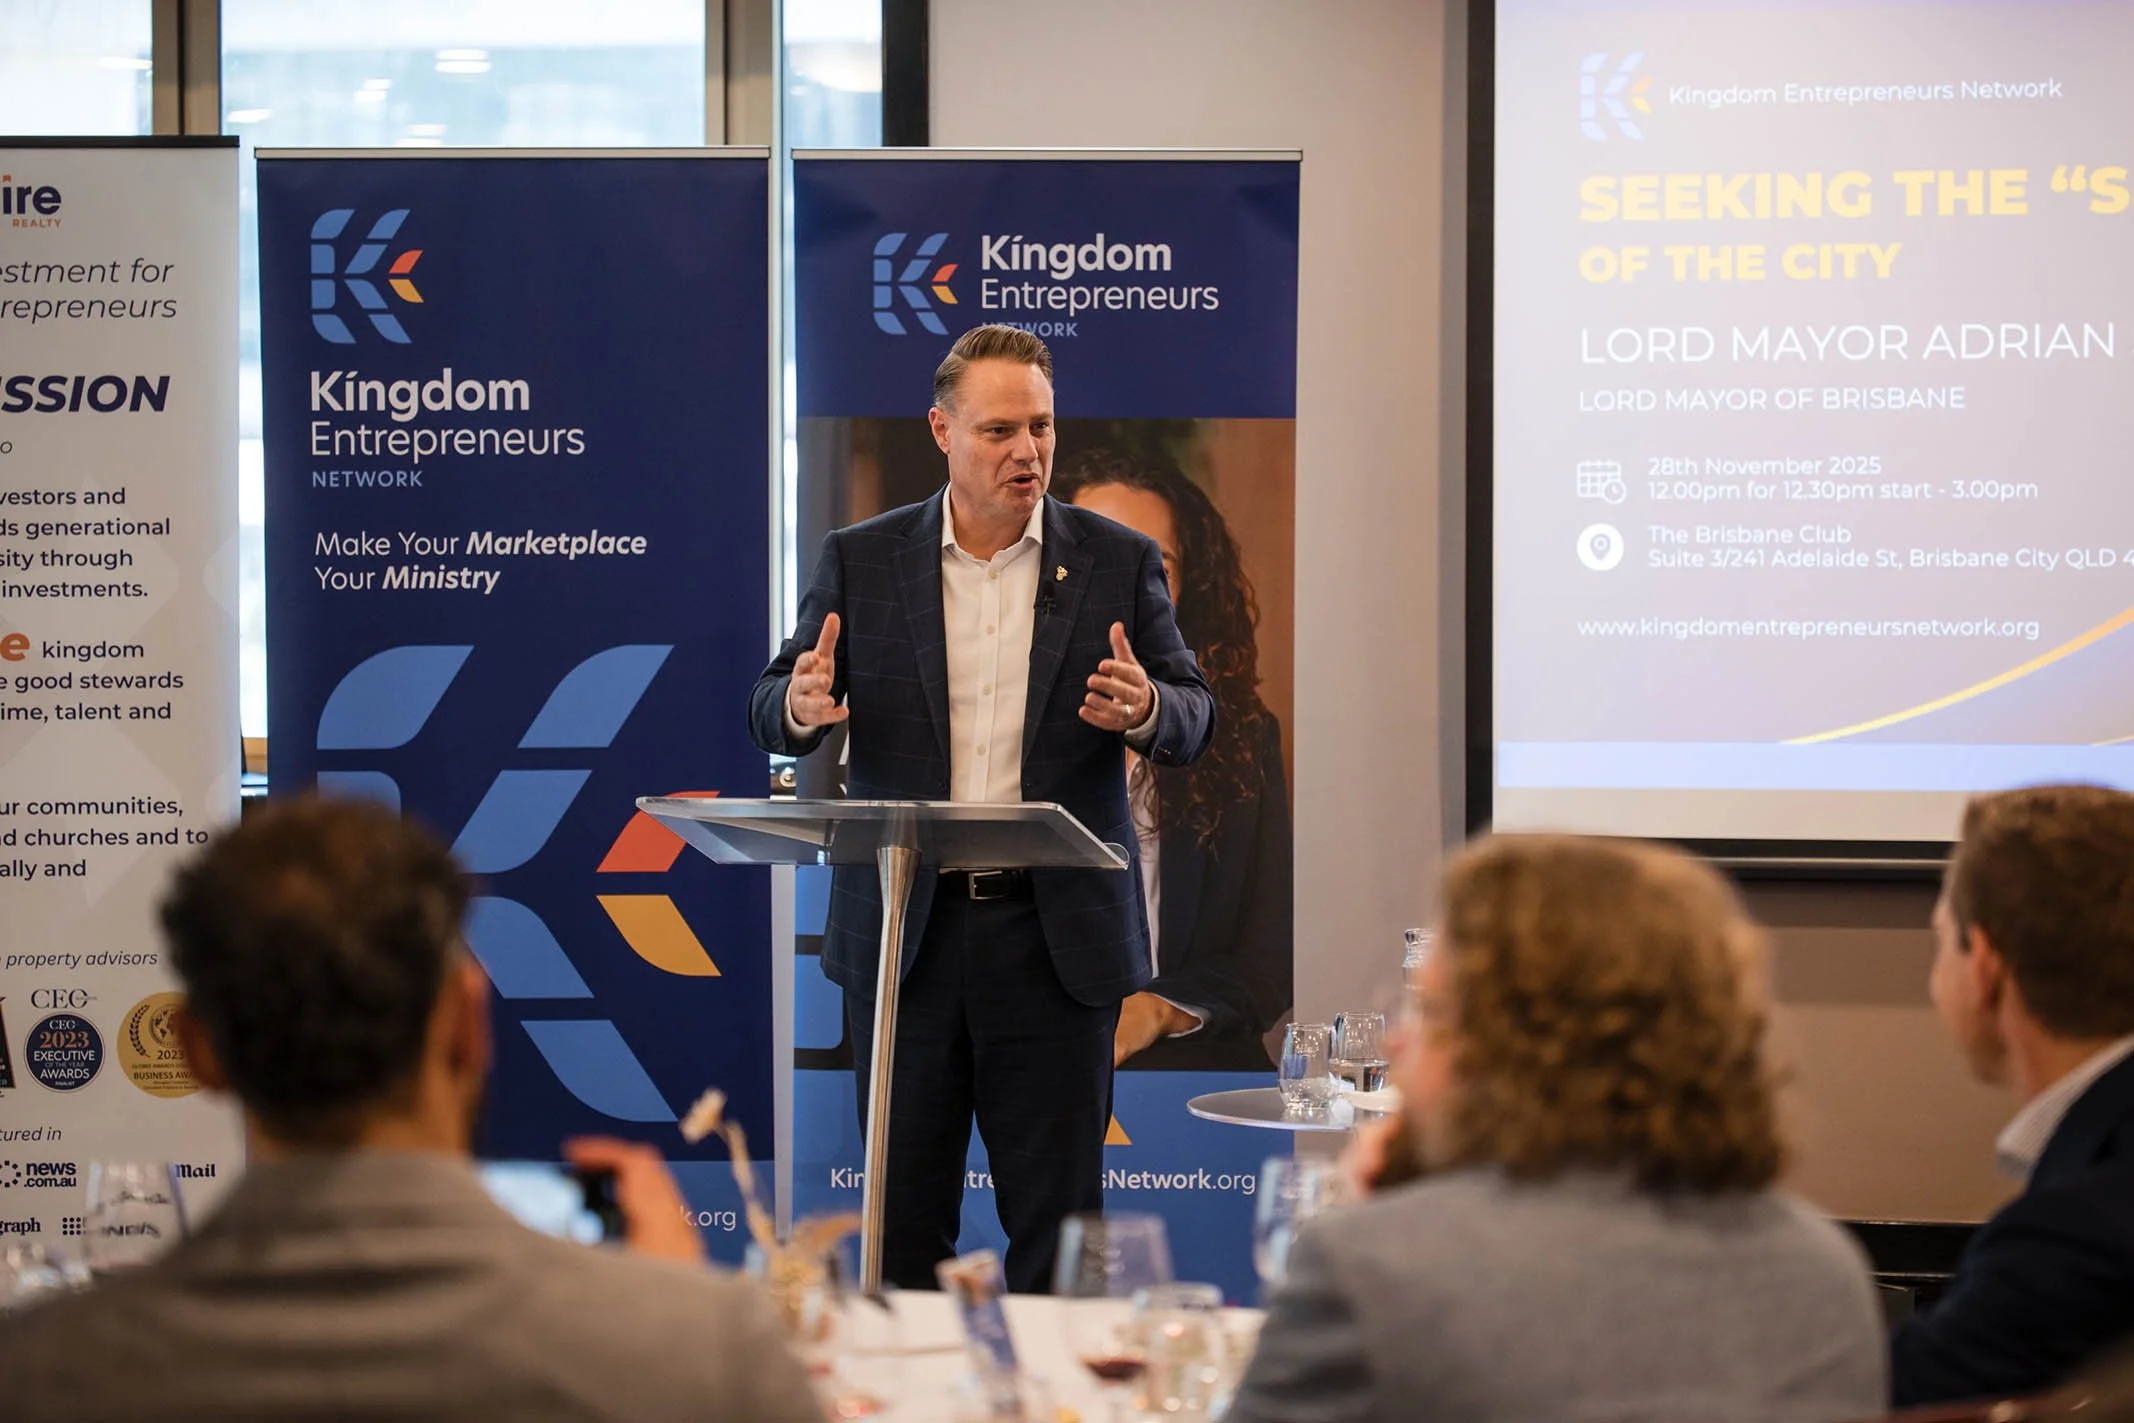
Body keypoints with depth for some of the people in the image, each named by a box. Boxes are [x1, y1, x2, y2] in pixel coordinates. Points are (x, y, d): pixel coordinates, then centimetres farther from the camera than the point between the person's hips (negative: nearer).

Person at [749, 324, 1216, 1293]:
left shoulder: (1118, 563, 5)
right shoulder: (861, 560, 6)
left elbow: (1195, 716, 4)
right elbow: (771, 711, 5)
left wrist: (1148, 711, -20)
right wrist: (801, 707, -19)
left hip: (1055, 932, -1)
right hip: (901, 933, 1)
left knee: (1056, 1211, 3)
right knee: (903, 1215, 6)